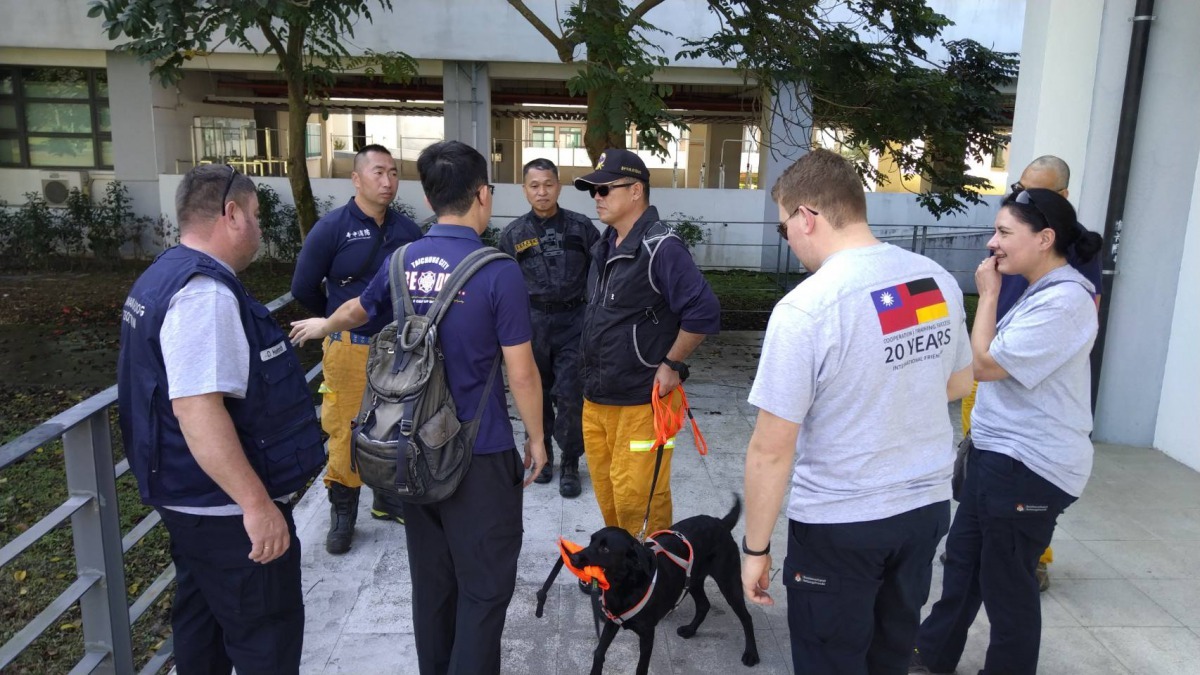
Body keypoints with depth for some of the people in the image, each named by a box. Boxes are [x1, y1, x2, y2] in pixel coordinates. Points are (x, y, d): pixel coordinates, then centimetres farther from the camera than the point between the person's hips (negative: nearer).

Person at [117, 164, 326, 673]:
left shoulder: (163, 277, 10)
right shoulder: (205, 292, -23)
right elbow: (196, 407, -32)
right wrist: (257, 502, -31)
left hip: (190, 496, 10)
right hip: (225, 507, -10)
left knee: (203, 622, 23)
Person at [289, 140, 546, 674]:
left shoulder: (401, 262, 0)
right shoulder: (499, 272, -17)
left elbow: (354, 311, 20)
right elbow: (521, 374, -14)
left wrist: (322, 326, 42)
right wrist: (536, 437, 1)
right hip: (480, 452, -6)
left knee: (431, 579, 20)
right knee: (484, 585, 8)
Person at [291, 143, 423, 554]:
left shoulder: (407, 230, 2)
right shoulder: (332, 227, -8)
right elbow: (304, 288, -1)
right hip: (351, 347, -3)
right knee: (346, 431, 1)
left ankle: (389, 499, 32)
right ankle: (342, 513, 18)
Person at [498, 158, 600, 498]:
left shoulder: (581, 226, -1)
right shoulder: (513, 234, 2)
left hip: (573, 322, -2)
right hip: (532, 324, 2)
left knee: (570, 396, -4)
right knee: (537, 395, 12)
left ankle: (570, 465, 12)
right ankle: (542, 455, 30)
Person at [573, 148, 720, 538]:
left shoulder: (660, 248, -17)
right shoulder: (605, 246, 12)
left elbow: (704, 312, -22)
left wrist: (672, 364, -15)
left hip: (641, 400, -9)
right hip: (596, 398, 9)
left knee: (637, 496, -3)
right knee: (606, 489, 17)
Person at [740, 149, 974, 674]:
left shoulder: (805, 308, -23)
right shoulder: (939, 280, -2)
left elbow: (771, 450, -19)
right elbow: (958, 384, 15)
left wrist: (756, 547, -8)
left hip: (840, 525, -6)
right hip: (928, 506, 6)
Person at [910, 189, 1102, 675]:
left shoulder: (1063, 302, -23)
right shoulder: (1042, 292, 9)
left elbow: (985, 364, -21)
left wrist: (988, 295, -14)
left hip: (1029, 467, -10)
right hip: (999, 453, 10)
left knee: (1006, 582, 7)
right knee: (962, 557, 21)